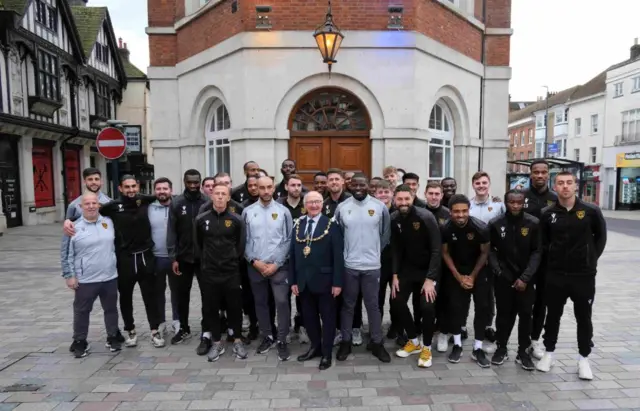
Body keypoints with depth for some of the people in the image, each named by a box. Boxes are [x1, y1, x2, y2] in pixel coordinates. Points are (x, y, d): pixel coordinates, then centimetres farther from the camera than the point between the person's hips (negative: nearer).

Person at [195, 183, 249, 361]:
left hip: (231, 272, -1)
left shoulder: (236, 220, -2)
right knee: (210, 308, 8)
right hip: (208, 272, 1)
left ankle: (237, 341, 23)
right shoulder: (201, 219, 0)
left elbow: (241, 245, 4)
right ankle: (217, 342, 24)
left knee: (235, 307, 7)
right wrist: (205, 260, 8)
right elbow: (197, 244, 11)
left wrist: (233, 259, 1)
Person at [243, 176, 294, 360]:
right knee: (260, 302, 12)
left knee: (282, 302, -8)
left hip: (278, 266, -2)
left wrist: (276, 263, -9)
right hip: (255, 266, 2)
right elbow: (244, 240, 3)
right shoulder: (248, 212, 2)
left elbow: (289, 240, -3)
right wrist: (254, 261, -7)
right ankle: (267, 336, 28)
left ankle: (282, 341, 6)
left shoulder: (283, 211, -1)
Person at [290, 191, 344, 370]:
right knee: (309, 317, 14)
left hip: (324, 280, -4)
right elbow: (293, 254, 7)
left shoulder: (331, 225, -6)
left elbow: (338, 256, -9)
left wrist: (337, 282, -13)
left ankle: (326, 353, 21)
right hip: (303, 281, 4)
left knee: (327, 317, 8)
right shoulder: (298, 225, 7)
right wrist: (293, 280, 3)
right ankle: (315, 347, 32)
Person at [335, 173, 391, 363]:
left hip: (372, 266, 0)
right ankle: (345, 342, 25)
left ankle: (377, 343, 24)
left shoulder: (380, 207, -5)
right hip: (348, 266, 1)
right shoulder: (341, 208, -3)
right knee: (348, 305, 12)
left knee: (373, 305, 10)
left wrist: (375, 252, 7)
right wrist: (345, 254, 5)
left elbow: (385, 234, 5)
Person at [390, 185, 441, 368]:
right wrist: (395, 275, -4)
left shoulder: (426, 217, -21)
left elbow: (437, 249, -20)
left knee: (427, 306, -15)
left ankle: (426, 347, 10)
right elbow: (396, 249, 0)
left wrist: (430, 278, -23)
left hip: (428, 269, -4)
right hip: (407, 268, 5)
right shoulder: (394, 219, -8)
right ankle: (413, 341, 21)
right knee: (397, 302, -2)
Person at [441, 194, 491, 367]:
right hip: (456, 271, 1)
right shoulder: (446, 228, -19)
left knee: (482, 307, -4)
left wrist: (473, 276, -7)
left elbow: (484, 253, -9)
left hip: (478, 270, 0)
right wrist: (459, 276, -8)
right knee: (456, 307, -2)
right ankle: (457, 345, 13)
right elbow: (445, 253, -5)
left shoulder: (481, 228, -23)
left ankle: (478, 348, 6)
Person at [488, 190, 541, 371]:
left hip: (525, 278, 0)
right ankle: (501, 348, 23)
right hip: (503, 277, 0)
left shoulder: (533, 223, -6)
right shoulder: (495, 224, -5)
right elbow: (490, 250, 1)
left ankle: (523, 351, 19)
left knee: (525, 315, 5)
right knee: (504, 313, 8)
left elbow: (537, 252, -4)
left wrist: (525, 277, -10)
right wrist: (498, 271, -10)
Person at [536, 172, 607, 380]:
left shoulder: (591, 211, -7)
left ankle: (584, 359, 26)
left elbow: (600, 236, 7)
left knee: (584, 318, 10)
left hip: (584, 275, -1)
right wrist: (552, 258, 3)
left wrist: (592, 258, 3)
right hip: (555, 275, 1)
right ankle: (549, 353, 28)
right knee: (553, 316, 12)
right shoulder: (547, 214, -4)